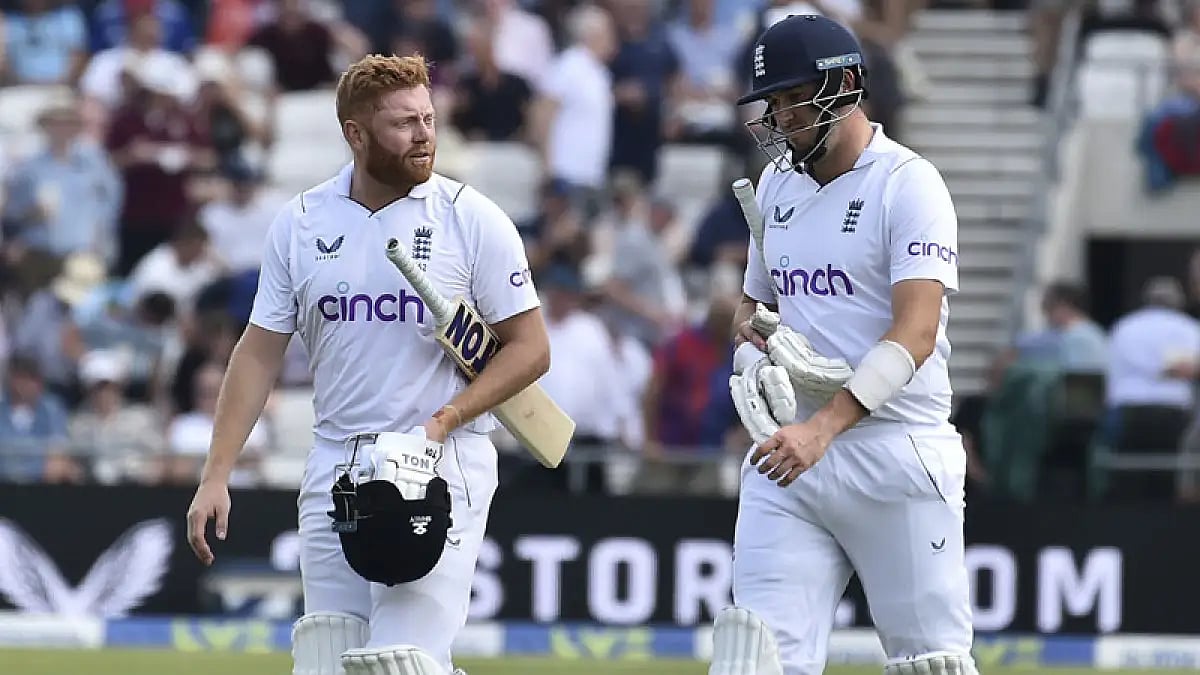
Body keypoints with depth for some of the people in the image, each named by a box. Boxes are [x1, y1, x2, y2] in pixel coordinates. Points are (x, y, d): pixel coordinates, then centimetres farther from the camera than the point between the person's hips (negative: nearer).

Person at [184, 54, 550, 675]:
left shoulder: (472, 219, -4)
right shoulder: (300, 223, 5)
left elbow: (529, 347, -1)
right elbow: (260, 352, 9)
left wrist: (444, 422, -14)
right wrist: (215, 477, 3)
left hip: (440, 465, -4)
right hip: (335, 467, 4)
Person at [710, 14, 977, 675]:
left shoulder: (909, 184, -7)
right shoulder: (777, 183, 16)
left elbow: (916, 331, -18)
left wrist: (822, 428, -29)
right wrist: (750, 332, 3)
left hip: (894, 447, -6)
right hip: (789, 447, 6)